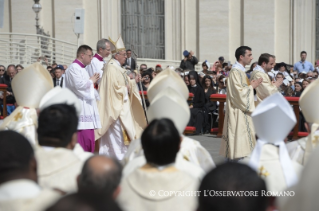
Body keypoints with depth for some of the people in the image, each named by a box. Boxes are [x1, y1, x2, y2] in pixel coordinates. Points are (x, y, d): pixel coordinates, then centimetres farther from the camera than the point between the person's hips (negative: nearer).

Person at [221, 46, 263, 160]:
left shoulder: (241, 71, 16)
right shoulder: (235, 72, -16)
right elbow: (238, 92, -22)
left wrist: (252, 85, 10)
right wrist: (252, 86, -11)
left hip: (243, 111, 11)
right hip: (238, 113, -11)